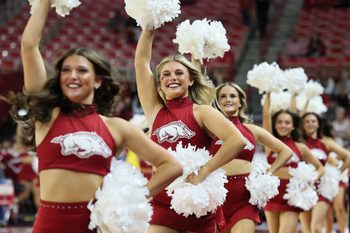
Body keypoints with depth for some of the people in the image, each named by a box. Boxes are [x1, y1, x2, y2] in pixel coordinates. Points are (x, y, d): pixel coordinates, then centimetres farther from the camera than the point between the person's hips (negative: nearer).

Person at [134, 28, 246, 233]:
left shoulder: (201, 111, 0)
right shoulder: (155, 111, 10)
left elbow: (237, 140, -16)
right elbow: (141, 62, 10)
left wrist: (203, 172, -20)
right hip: (162, 203, 2)